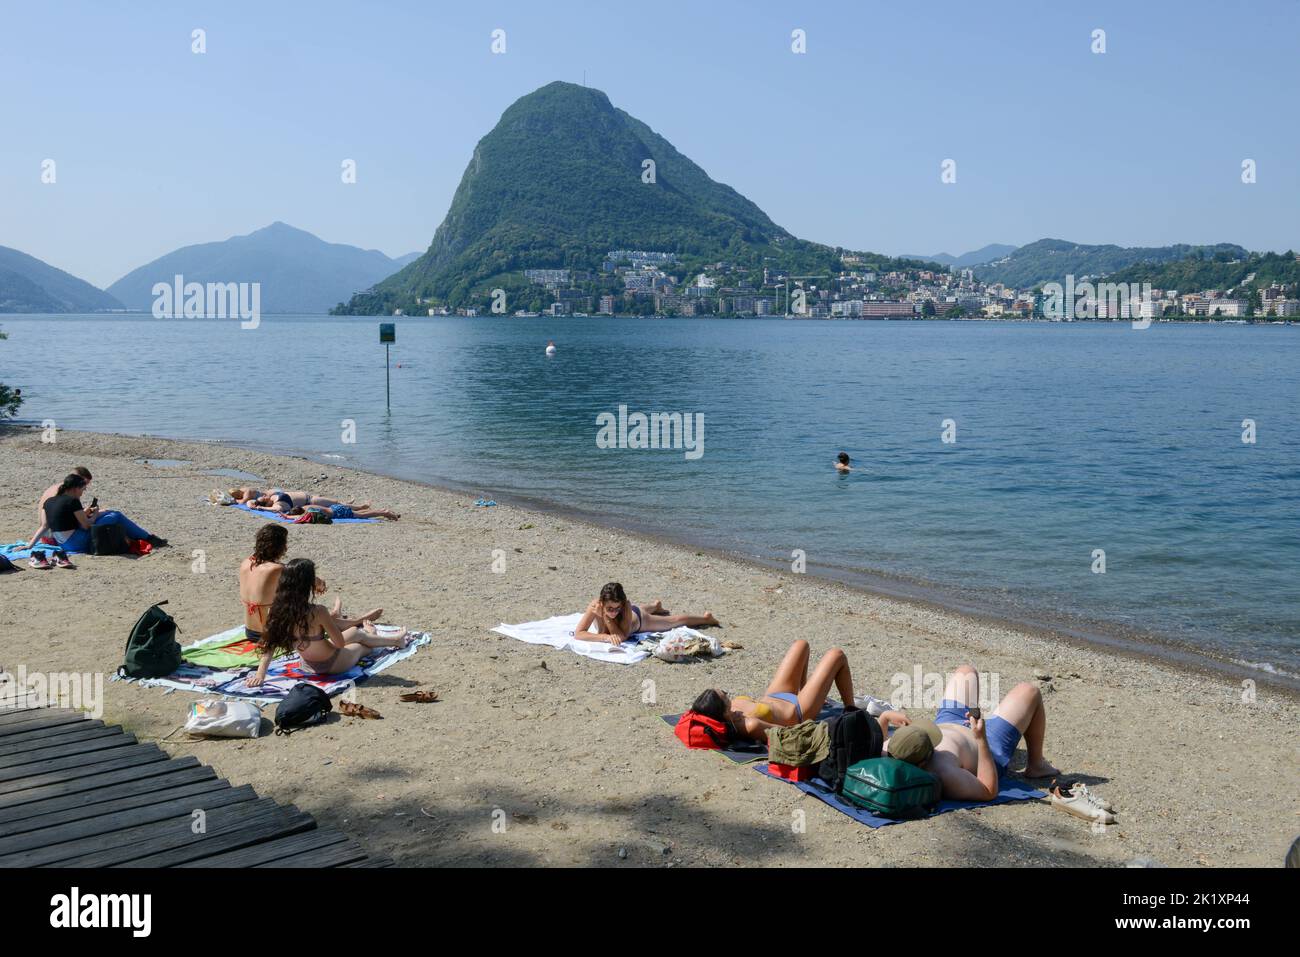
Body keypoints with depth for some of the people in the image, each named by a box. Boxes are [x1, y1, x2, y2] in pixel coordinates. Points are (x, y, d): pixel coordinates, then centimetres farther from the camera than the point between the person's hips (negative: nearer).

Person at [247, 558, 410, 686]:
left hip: (309, 665, 6)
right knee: (364, 646, 30)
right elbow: (340, 643, -22)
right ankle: (396, 641, 64)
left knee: (356, 632, 32)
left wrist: (260, 674, -10)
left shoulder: (277, 610, -18)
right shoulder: (318, 612, -35)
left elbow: (269, 644, -14)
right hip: (332, 665, -6)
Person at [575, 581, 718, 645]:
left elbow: (622, 637, -48)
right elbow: (578, 633, -49)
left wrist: (606, 617, -54)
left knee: (674, 621, 21)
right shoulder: (595, 606, -45)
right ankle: (656, 606, 75)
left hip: (639, 620, -3)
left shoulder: (625, 606, -47)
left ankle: (705, 618, 47)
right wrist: (606, 637, -61)